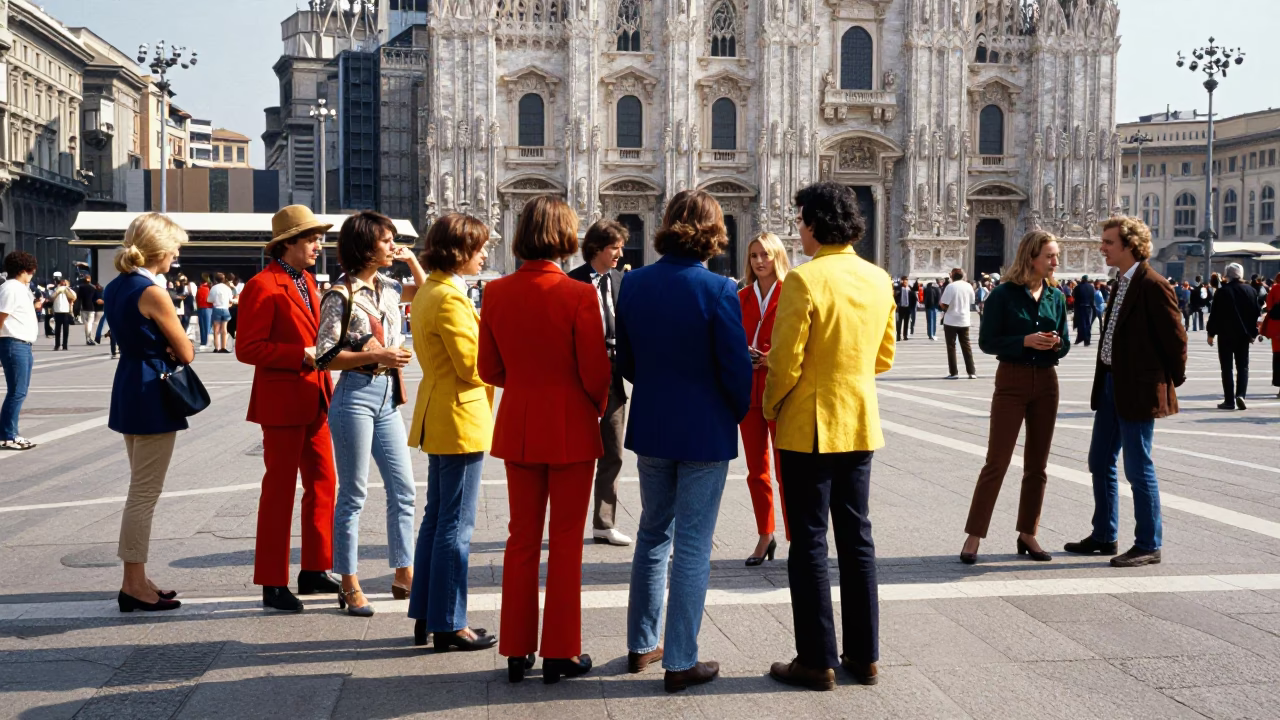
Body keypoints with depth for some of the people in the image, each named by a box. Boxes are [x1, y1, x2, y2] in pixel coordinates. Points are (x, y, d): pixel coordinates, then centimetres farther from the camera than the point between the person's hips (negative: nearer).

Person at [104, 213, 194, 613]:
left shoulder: (115, 287, 9)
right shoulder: (152, 292, -17)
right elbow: (186, 352, -12)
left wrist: (162, 348, 1)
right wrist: (172, 349, 8)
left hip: (129, 388, 9)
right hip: (152, 394, -9)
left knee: (142, 491, 17)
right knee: (144, 493, -2)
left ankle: (136, 580, 23)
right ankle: (134, 585, 5)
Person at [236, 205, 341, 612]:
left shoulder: (306, 281, 14)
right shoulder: (263, 286, -13)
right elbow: (247, 348, -18)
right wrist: (302, 355, -21)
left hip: (314, 400, 9)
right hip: (283, 403, -9)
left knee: (322, 484, 12)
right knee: (279, 491, 0)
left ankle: (314, 571, 23)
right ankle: (273, 585, 9)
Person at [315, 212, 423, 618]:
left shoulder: (389, 288, 9)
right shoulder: (341, 296, -10)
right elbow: (326, 357, -11)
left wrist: (412, 262, 14)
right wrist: (377, 355, -18)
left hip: (387, 397, 7)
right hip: (355, 396, -7)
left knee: (403, 490, 9)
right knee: (353, 494, 1)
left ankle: (403, 576, 20)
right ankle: (350, 586, 10)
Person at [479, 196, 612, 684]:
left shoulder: (497, 293, -4)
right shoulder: (579, 296, -16)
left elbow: (489, 369, 3)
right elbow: (596, 373, -13)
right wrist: (598, 407, 8)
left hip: (517, 428, 4)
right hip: (571, 430, -4)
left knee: (522, 538, 14)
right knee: (566, 543, 7)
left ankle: (517, 650, 19)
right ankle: (560, 653, 13)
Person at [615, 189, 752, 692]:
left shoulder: (635, 283, -2)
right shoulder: (718, 290, -17)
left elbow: (626, 361, 5)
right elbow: (736, 368, -15)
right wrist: (738, 412, 5)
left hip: (650, 428, 5)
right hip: (705, 433, -5)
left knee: (653, 533, 20)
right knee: (693, 546, 4)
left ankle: (641, 645, 29)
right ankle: (680, 662, 9)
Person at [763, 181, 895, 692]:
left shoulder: (805, 280, -16)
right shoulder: (878, 280, 4)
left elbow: (785, 362, -16)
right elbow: (883, 357, 12)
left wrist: (771, 406, 1)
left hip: (809, 426, -6)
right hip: (860, 424, 6)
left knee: (809, 544, 1)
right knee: (857, 539, 13)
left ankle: (817, 661, 6)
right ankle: (864, 655, 19)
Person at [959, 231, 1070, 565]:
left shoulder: (1056, 296, 7)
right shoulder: (1003, 294, -7)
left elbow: (1065, 343, 13)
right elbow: (986, 342, -8)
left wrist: (1057, 344, -10)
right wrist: (1025, 341, -20)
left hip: (1046, 382, 5)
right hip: (1012, 381, -5)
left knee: (1037, 465, 9)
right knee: (996, 462, -5)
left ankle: (1027, 534, 19)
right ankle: (973, 536, 1)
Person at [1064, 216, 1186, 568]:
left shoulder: (1153, 285, -16)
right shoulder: (1123, 283, 13)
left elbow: (1175, 337, -14)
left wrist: (1173, 381, -6)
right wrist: (1105, 379, 14)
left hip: (1138, 390, -10)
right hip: (1111, 384, 10)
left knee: (1138, 468, -2)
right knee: (1100, 462, 15)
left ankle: (1148, 545, 9)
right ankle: (1104, 536, 28)